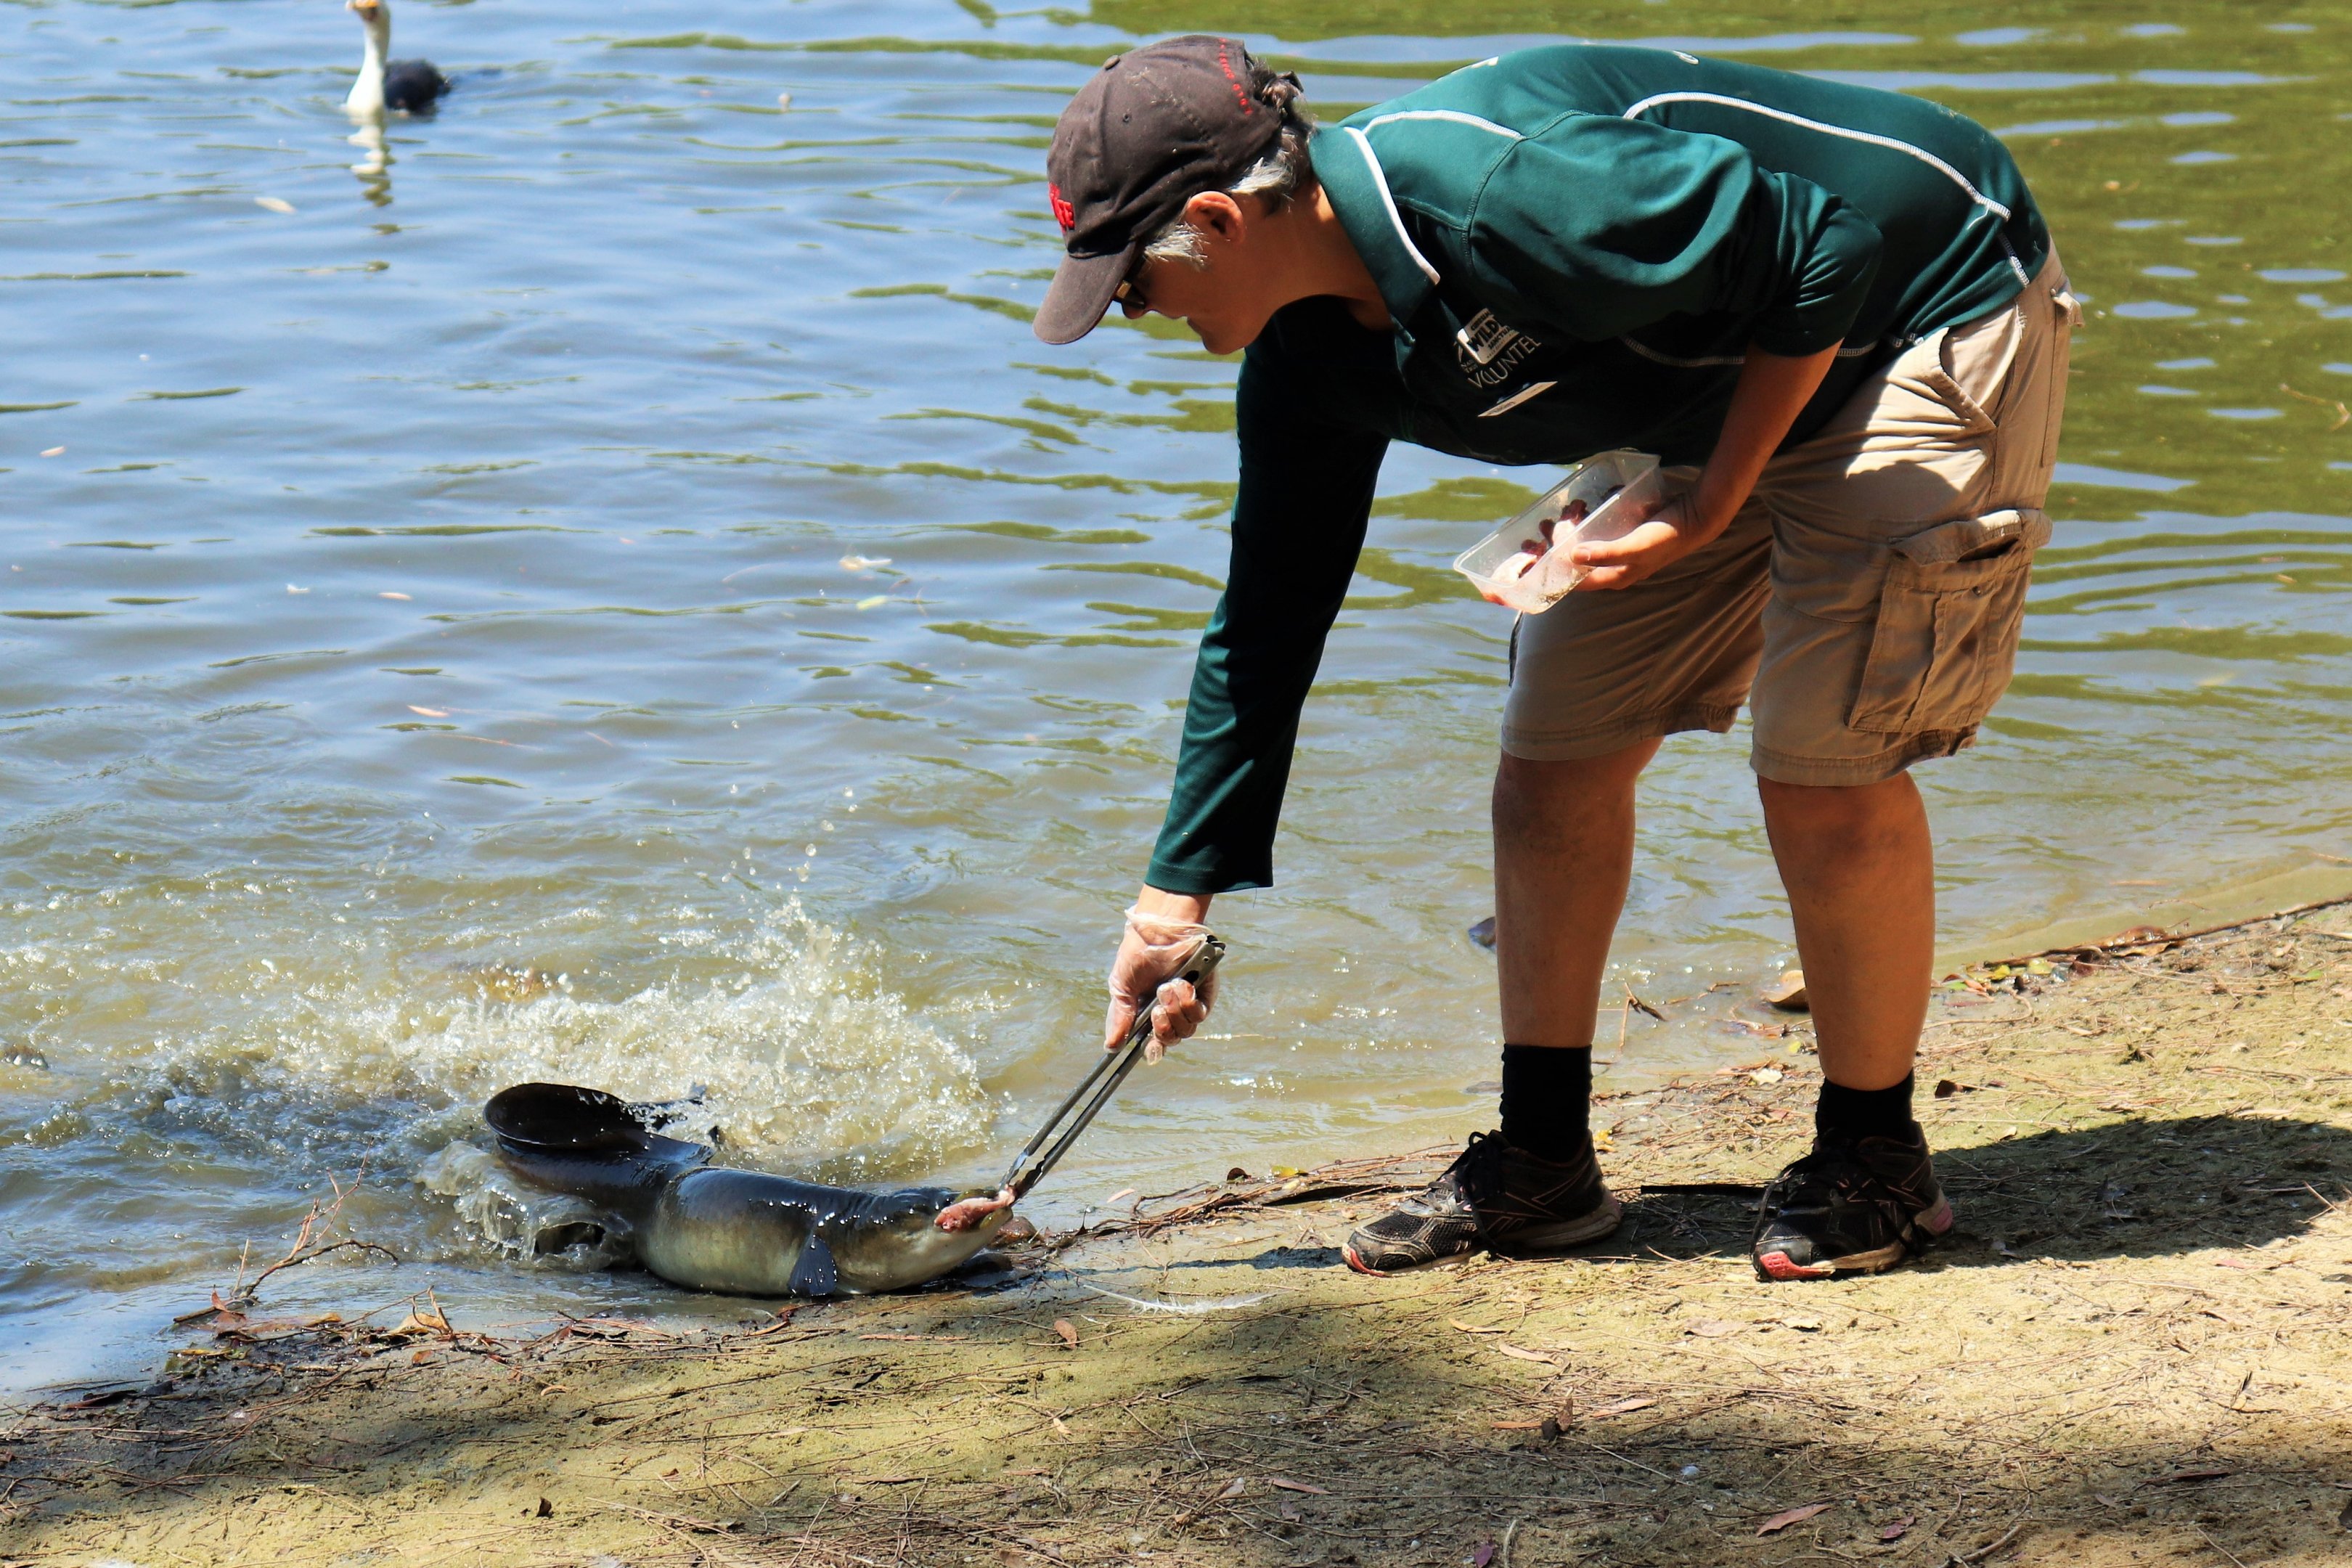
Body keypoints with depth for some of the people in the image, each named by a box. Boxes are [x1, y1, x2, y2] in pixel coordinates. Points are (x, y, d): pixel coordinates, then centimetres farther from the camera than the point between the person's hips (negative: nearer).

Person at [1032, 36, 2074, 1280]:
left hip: (1936, 311, -8)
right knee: (1555, 750, 4)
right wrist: (1179, 894, 7)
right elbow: (1266, 621, 4)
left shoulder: (1491, 197, -35)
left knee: (1822, 777, -15)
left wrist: (1714, 500, -23)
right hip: (1733, 373, 9)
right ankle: (1539, 1162, 16)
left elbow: (1819, 249, -29)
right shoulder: (1309, 363, -6)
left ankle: (1873, 1160, 6)